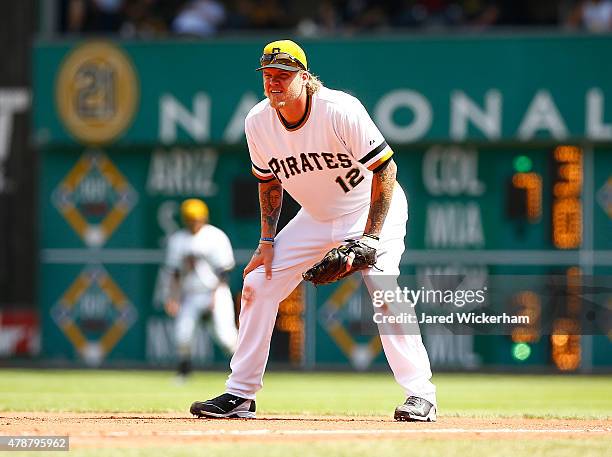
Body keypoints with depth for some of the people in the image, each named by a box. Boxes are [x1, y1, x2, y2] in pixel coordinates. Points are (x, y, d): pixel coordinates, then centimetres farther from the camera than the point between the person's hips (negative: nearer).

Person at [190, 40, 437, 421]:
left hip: (372, 210, -6)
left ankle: (421, 395, -20)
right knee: (258, 284, -2)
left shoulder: (340, 110, -29)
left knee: (382, 289, -27)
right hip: (315, 218, 6)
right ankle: (240, 395, 7)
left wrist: (369, 238, -29)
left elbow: (385, 168, -25)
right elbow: (269, 180, 6)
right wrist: (267, 241, 0)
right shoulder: (258, 122, -12)